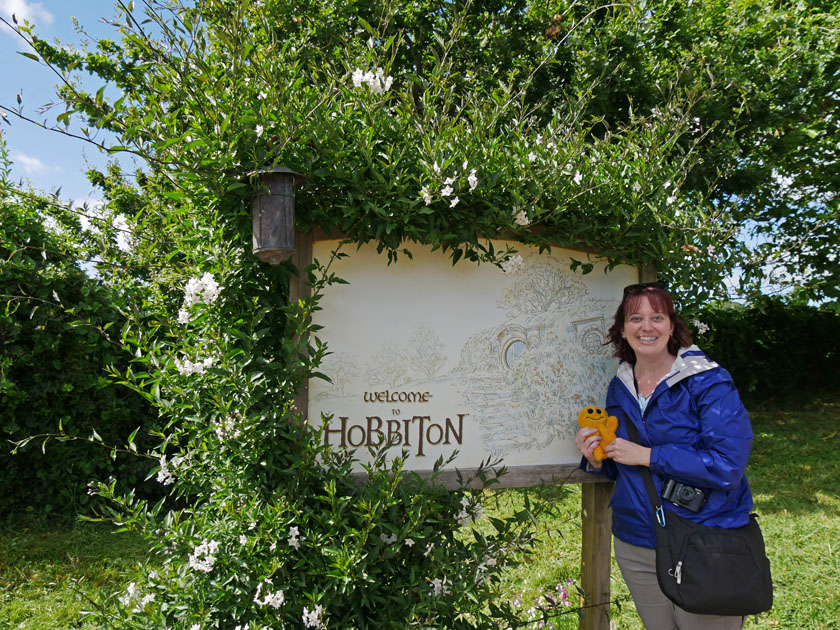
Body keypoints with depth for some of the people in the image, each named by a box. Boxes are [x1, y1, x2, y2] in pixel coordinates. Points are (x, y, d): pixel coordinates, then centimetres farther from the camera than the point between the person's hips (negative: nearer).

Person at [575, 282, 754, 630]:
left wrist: (645, 455, -20)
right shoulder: (619, 388, 5)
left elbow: (727, 466, -22)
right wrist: (596, 458, -8)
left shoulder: (709, 381, -13)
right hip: (635, 546, 5)